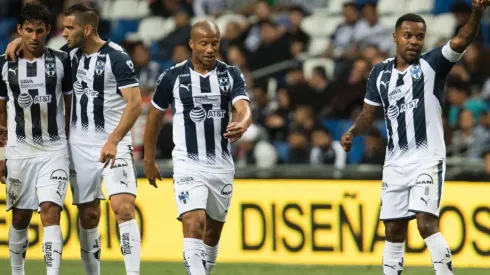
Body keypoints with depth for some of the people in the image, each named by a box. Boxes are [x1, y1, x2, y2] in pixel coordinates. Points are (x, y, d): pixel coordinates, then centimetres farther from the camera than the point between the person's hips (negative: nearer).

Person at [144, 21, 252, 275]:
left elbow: (244, 108, -16)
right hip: (188, 165, -3)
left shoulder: (231, 75, 1)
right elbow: (155, 118, 8)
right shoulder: (173, 77, -4)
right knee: (194, 225, -20)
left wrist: (242, 124, -40)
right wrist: (149, 161, 11)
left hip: (222, 165, 3)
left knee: (213, 232, 15)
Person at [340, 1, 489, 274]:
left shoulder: (432, 65, -4)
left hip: (427, 159, -5)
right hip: (395, 162, 5)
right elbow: (369, 113, 18)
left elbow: (461, 41, -21)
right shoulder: (381, 73, 9)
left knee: (426, 223, -19)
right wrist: (353, 131, -3)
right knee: (394, 231, 9)